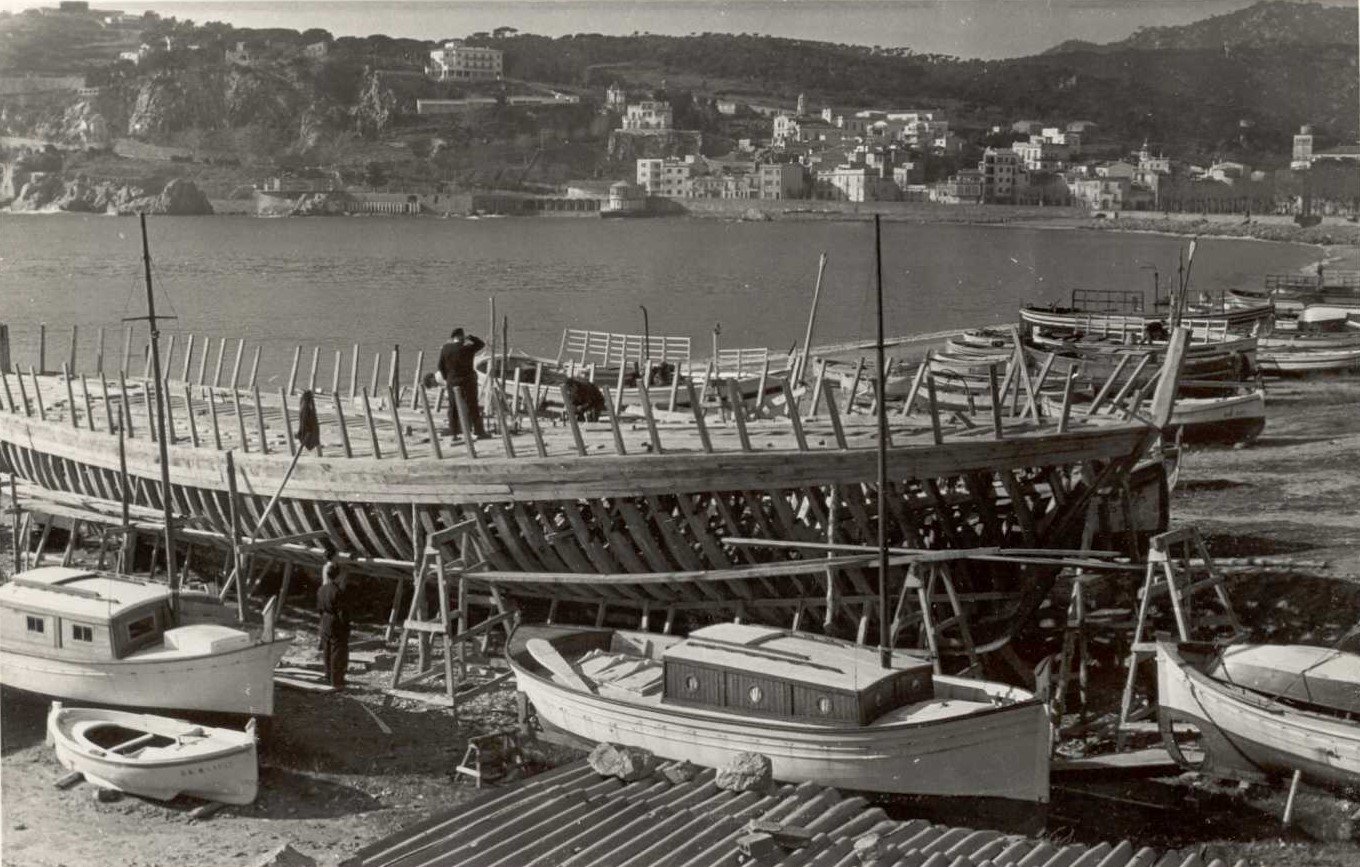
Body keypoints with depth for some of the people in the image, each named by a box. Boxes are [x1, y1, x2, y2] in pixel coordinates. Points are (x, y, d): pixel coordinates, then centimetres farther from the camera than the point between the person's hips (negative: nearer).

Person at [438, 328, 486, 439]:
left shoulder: (445, 348, -1)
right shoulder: (467, 348, -14)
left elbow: (441, 366, 5)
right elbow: (481, 344, 1)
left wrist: (446, 378, 16)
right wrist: (469, 337, 9)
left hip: (452, 381, 4)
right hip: (467, 380, -4)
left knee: (453, 407, 10)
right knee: (472, 407, 3)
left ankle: (454, 432, 10)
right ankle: (479, 431, 6)